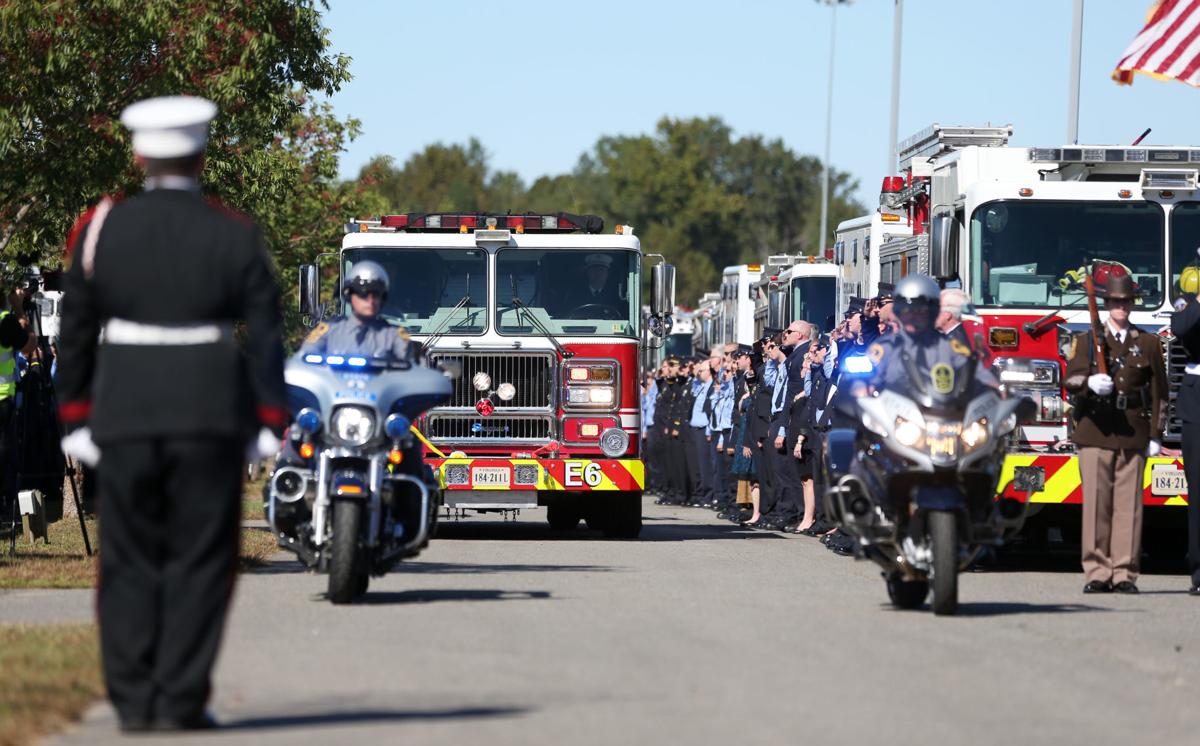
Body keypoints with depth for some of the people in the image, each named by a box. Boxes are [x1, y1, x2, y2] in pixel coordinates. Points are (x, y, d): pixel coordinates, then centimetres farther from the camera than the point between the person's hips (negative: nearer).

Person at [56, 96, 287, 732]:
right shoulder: (235, 236, -2)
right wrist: (269, 424, 1)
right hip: (212, 414, -1)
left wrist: (76, 417, 10)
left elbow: (75, 334, 4)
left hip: (125, 416, 1)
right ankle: (180, 702, 0)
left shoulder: (99, 228, 1)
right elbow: (266, 336, -3)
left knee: (129, 562, 10)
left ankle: (133, 701, 6)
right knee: (198, 562, 4)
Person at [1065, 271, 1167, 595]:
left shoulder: (1149, 344, 14)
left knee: (1129, 504, -3)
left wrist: (1156, 435, 3)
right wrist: (1090, 382, -24)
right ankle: (1097, 573, -2)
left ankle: (1125, 574, 0)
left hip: (1133, 434, 0)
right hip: (1095, 431, 0)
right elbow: (1071, 378, -1)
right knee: (1096, 503, -4)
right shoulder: (1086, 340, 13)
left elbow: (1159, 392, 11)